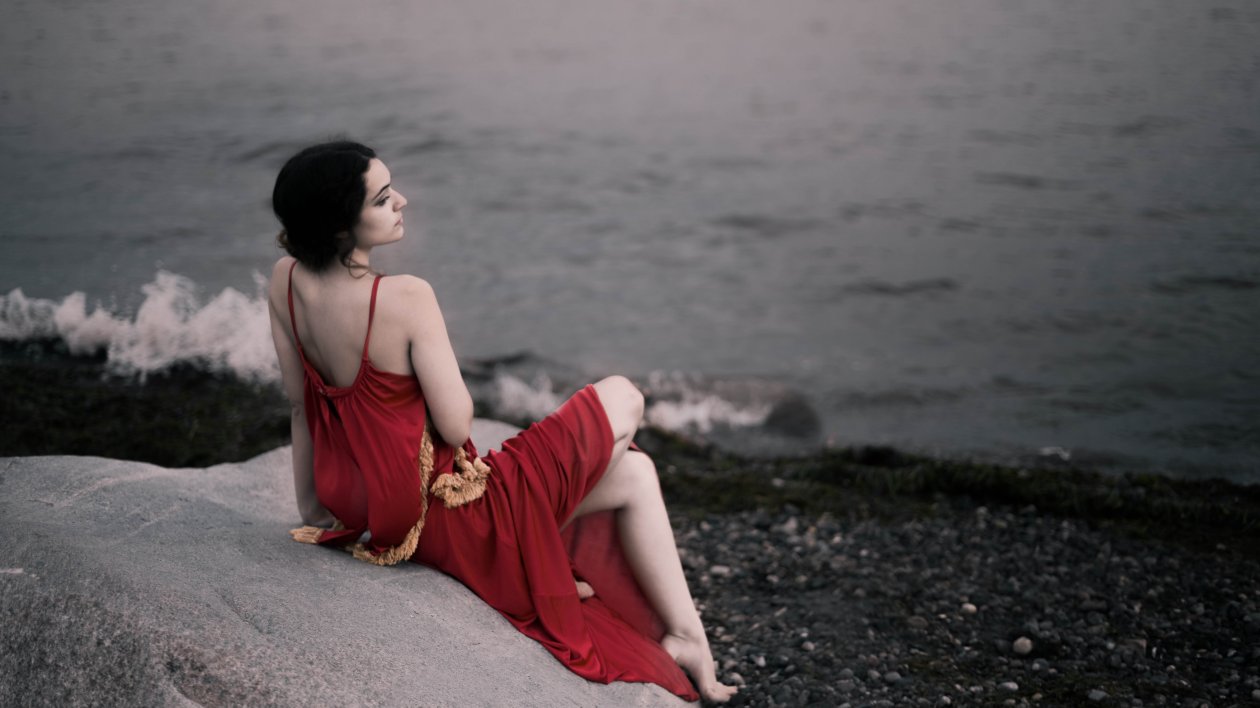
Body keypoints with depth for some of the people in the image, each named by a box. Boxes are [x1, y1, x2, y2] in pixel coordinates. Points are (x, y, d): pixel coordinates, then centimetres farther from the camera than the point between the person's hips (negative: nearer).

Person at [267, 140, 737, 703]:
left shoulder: (285, 281, -4)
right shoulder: (405, 297, -29)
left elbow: (300, 399, 7)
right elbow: (456, 427, -23)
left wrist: (311, 508, 19)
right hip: (445, 515, -8)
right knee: (621, 398, 13)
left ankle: (686, 634, 19)